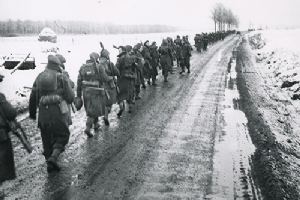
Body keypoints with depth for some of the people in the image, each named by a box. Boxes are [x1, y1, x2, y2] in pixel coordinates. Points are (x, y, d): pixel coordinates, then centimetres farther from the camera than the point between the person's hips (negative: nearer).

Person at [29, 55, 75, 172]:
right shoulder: (61, 77, -2)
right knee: (63, 135, 12)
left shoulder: (39, 77, 10)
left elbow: (33, 98, 12)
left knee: (47, 139, 18)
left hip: (43, 114, 4)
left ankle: (50, 164, 24)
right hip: (58, 112, -4)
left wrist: (32, 113, 23)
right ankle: (53, 157, -8)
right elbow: (70, 97, -4)